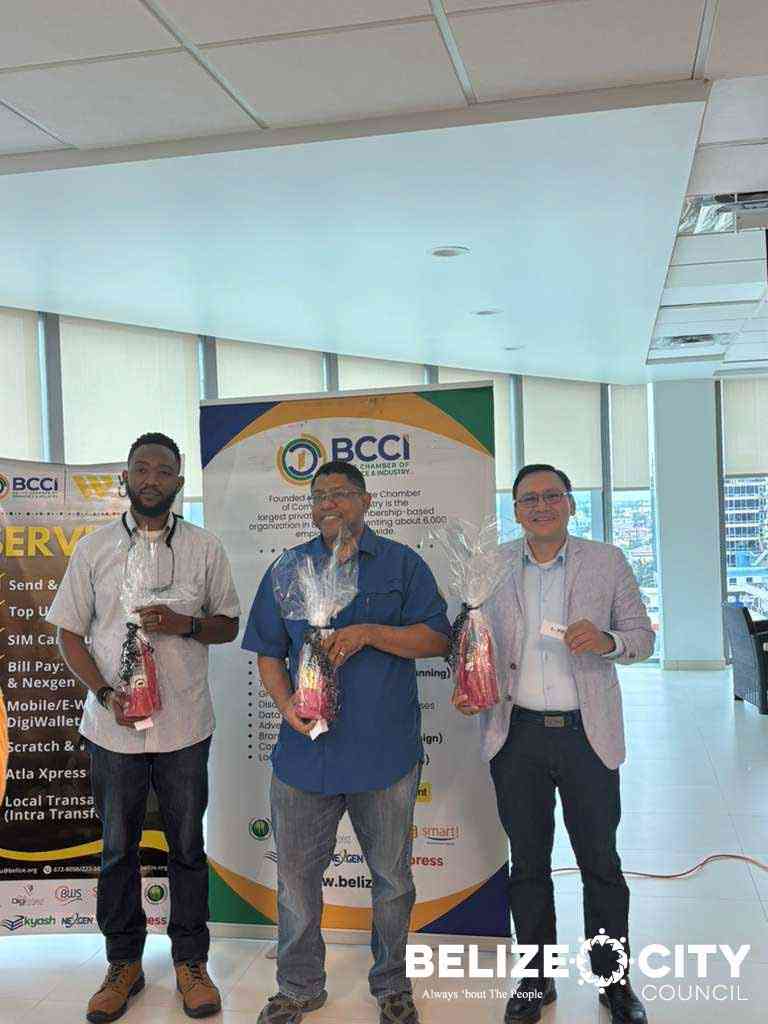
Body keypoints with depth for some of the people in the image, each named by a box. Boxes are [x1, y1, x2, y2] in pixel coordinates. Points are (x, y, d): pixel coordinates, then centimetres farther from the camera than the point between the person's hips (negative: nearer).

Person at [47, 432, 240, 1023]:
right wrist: (106, 694, -11)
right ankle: (124, 964, 29)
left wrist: (186, 624, -15)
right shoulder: (95, 548, 2)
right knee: (118, 848, 12)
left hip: (185, 727, 0)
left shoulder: (205, 548, 2)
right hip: (113, 725, 1)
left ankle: (191, 963, 26)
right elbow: (68, 631, 3)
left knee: (188, 847, 10)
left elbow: (229, 625, 7)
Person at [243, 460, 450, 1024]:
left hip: (386, 749, -2)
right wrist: (286, 703, -7)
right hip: (305, 747, 2)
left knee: (392, 877, 12)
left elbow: (436, 638, -4)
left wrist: (369, 632, -17)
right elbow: (268, 652, 11)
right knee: (296, 874, 10)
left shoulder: (401, 564, 2)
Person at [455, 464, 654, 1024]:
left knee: (601, 862, 9)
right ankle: (536, 978, 29)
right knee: (528, 864, 13)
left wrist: (608, 641, -18)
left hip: (587, 732, -1)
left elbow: (643, 636, 3)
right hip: (517, 735, 1)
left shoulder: (607, 562, 1)